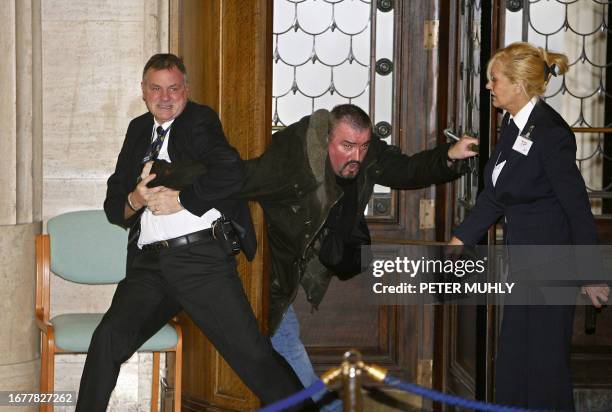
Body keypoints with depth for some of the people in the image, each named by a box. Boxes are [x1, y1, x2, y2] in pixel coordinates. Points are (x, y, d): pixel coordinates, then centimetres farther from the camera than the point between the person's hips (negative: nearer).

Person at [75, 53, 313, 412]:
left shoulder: (200, 120, 5)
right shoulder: (139, 130, 20)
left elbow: (232, 174, -14)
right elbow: (113, 204, 18)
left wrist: (178, 200, -10)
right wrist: (135, 200, -4)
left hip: (202, 256, -4)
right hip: (148, 261, 4)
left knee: (251, 353, -7)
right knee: (108, 338, -16)